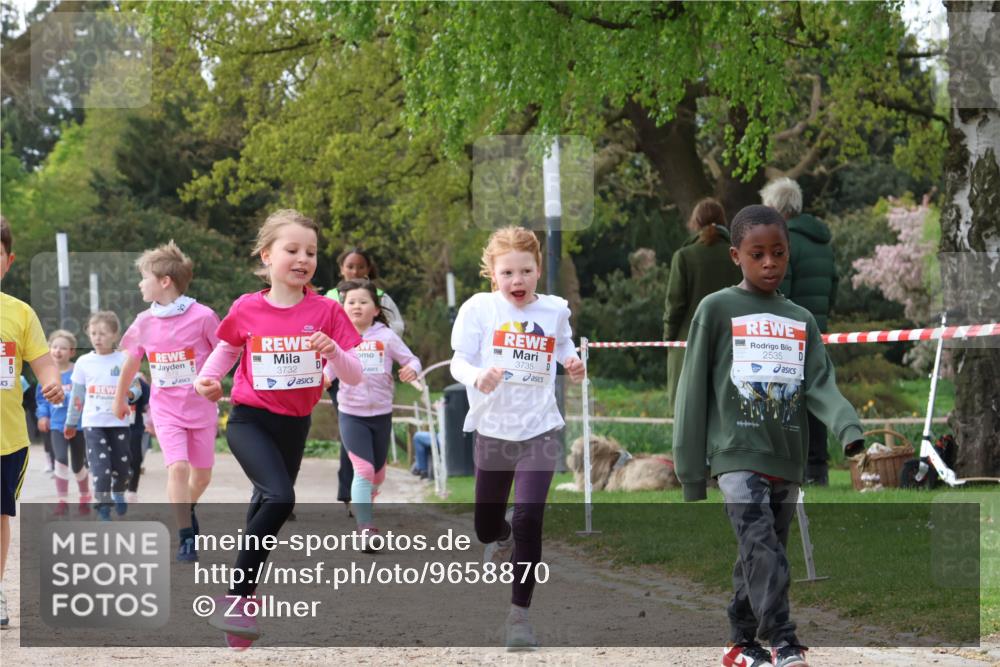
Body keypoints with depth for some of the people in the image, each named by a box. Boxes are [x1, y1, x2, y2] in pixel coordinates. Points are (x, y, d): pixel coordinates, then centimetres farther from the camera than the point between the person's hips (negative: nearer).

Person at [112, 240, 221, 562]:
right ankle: (186, 539, -12)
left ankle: (187, 509, 42)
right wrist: (119, 399, 22)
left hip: (201, 408, -1)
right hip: (166, 410, 1)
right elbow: (131, 362, 13)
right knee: (178, 467, -17)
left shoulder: (202, 316, -13)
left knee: (202, 474, 11)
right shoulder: (144, 322, -2)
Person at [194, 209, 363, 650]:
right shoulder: (246, 310, -7)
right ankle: (235, 597, -18)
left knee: (266, 508, 15)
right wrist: (207, 380, -8)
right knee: (280, 498, -26)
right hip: (250, 420, -3)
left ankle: (242, 605, 30)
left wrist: (333, 351, -24)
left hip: (295, 426, 3)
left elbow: (354, 377, -5)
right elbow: (224, 353, 12)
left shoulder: (326, 312, -5)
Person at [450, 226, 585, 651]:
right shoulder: (479, 308, -8)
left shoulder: (554, 310, -1)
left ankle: (519, 613, -3)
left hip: (539, 429, 0)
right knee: (486, 528, 13)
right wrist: (477, 377, -32)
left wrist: (574, 365, -2)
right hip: (492, 428, 0)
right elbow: (459, 361, -11)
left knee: (529, 519, -14)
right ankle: (504, 538, 52)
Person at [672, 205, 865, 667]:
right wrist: (690, 474, -2)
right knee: (763, 551, -18)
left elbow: (820, 385, 3)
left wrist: (849, 428, -19)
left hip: (787, 460, 5)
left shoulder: (801, 321, 13)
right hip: (738, 456, -5)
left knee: (757, 558, 10)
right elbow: (693, 392, 0)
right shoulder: (716, 309, 0)